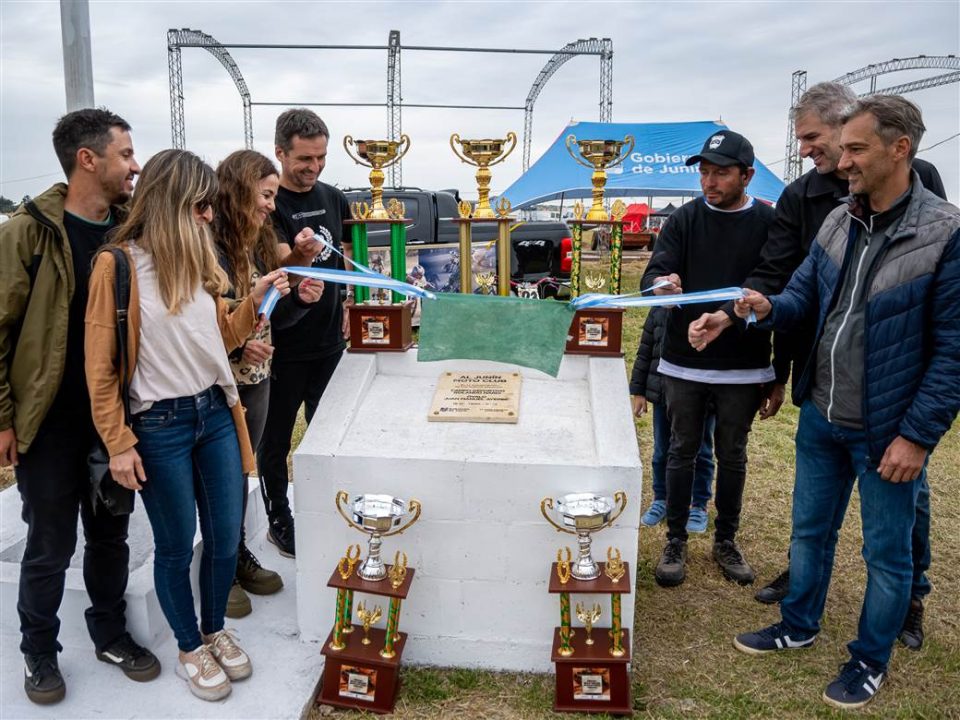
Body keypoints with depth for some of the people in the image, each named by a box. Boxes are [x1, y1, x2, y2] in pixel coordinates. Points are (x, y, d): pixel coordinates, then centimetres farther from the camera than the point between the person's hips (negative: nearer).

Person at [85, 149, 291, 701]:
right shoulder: (118, 265, -12)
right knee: (176, 547, 11)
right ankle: (190, 646, 33)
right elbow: (100, 366, -9)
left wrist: (257, 300, -1)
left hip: (216, 414, 6)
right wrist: (119, 444, -10)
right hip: (160, 426, -5)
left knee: (226, 539, 13)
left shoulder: (200, 259, 6)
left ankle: (216, 630, 38)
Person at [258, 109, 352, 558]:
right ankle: (279, 521, 25)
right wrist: (300, 255, -46)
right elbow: (282, 264, -25)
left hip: (329, 338, 6)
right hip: (285, 344, -6)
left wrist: (344, 305, 9)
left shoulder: (334, 199, 6)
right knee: (276, 440, 9)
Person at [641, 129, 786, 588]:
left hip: (744, 369, 0)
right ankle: (676, 542, 23)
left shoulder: (769, 224, -2)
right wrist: (661, 285, -35)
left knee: (732, 456, 12)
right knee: (682, 452, 10)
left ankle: (726, 542, 28)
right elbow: (654, 273, -8)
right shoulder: (684, 220, 0)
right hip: (684, 365, 1)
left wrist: (780, 376, 0)